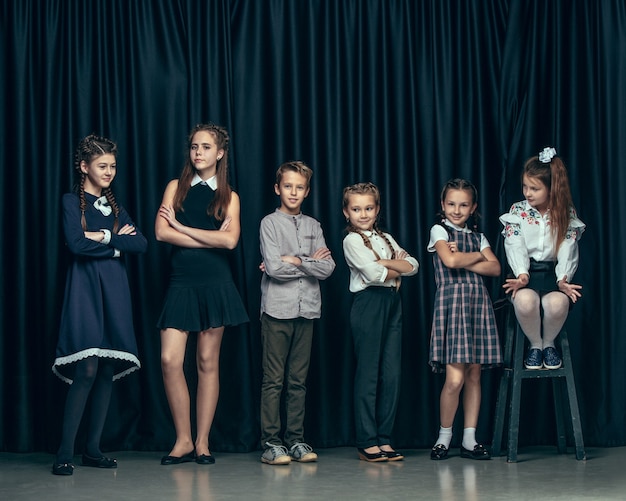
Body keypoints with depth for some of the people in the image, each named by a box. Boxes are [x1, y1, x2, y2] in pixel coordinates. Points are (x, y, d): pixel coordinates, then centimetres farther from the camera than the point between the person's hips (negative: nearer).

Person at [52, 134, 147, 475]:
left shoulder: (115, 207, 18)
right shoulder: (72, 201, 3)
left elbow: (140, 244, 3)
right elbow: (76, 244, -14)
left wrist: (104, 237, -7)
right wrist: (118, 242, -6)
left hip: (114, 293, 5)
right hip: (85, 290, -5)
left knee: (108, 372, 2)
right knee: (87, 371, -15)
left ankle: (93, 449, 9)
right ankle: (65, 453, -10)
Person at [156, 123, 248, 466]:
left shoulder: (229, 197, 8)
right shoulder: (176, 187, 10)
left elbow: (230, 240, -8)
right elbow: (161, 232, -3)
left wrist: (182, 227, -6)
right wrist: (210, 239, -6)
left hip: (216, 283, -1)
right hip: (181, 282, 1)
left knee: (208, 362, 2)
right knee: (170, 359, -10)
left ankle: (202, 442, 9)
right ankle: (183, 441, 1)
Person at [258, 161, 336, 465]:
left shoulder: (313, 226, 13)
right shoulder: (270, 223, 1)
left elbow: (327, 268, 2)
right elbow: (274, 267, -11)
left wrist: (294, 261, -7)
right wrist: (310, 263, -1)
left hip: (307, 309, 4)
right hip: (277, 309, -4)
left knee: (298, 380, 7)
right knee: (273, 380, -3)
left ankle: (296, 440, 12)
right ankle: (271, 443, 0)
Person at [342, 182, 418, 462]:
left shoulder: (385, 239, 18)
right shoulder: (352, 240, -1)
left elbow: (412, 266, 6)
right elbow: (373, 274, -15)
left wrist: (384, 262, -8)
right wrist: (398, 270, 2)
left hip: (392, 304, 6)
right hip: (368, 304, -6)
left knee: (392, 373, 3)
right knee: (368, 374, -5)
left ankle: (384, 439, 8)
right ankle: (367, 442, -2)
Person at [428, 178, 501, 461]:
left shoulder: (477, 236, 18)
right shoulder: (439, 231, 5)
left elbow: (495, 268, 4)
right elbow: (450, 260, -14)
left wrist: (464, 260, -7)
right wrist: (478, 256, 2)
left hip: (477, 302, 5)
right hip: (452, 301, -5)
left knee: (474, 374, 4)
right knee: (455, 379, -11)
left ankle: (469, 438, 10)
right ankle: (444, 436, 5)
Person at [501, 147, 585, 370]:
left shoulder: (567, 213, 6)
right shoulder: (518, 211, 6)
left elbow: (568, 249, -4)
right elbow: (515, 246, -7)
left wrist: (563, 279, -22)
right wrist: (522, 275, -25)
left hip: (552, 272, 0)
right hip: (526, 272, 0)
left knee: (557, 302, -37)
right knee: (525, 300, -38)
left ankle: (549, 343, -3)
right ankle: (535, 344, -6)